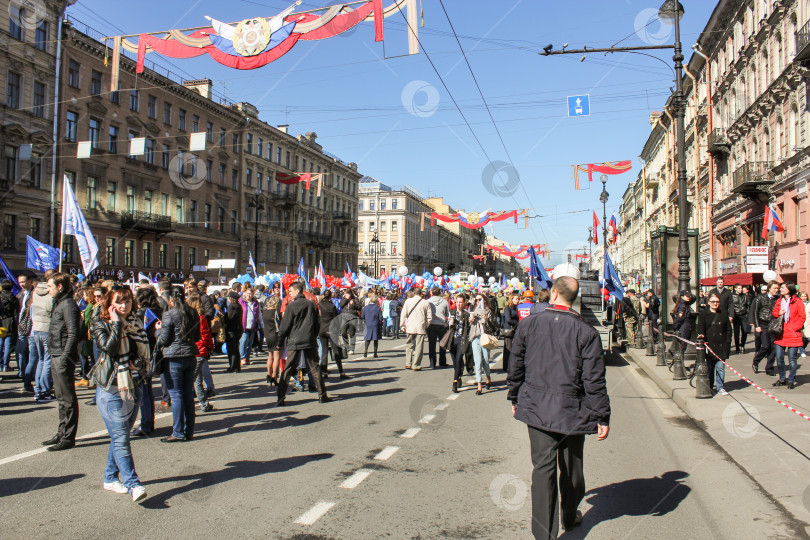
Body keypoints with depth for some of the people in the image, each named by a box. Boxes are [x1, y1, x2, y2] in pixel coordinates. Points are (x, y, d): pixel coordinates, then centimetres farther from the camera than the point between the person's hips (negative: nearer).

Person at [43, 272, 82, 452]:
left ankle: (68, 437, 4)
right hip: (56, 357, 10)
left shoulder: (68, 305, -14)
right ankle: (62, 433, 27)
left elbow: (73, 334, -19)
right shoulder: (58, 303, 16)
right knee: (61, 397, 17)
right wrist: (54, 356, 16)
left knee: (68, 398, -2)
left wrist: (64, 358, -21)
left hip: (63, 358, -10)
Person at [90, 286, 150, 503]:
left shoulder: (137, 323, 10)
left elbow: (145, 352, 13)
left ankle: (111, 478, 28)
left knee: (121, 435, 15)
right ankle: (133, 485, -10)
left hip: (135, 386, 5)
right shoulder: (100, 324, -4)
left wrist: (137, 362, -4)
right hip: (111, 388, -5)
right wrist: (116, 323, -15)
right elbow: (109, 347, -22)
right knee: (121, 439, -8)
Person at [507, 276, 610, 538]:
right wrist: (602, 416, -2)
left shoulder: (528, 324, -4)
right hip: (572, 409, 0)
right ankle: (570, 517, 38)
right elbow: (594, 380, -9)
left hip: (536, 408, 1)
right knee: (571, 466, 18)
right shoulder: (586, 332, -9)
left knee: (543, 465, 4)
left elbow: (516, 366, 4)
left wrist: (515, 397, 18)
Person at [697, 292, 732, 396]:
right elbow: (700, 328, 1)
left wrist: (727, 342, 5)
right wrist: (701, 335, -19)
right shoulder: (703, 314, 4)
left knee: (720, 366, -2)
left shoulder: (723, 314, 10)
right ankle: (710, 386, 20)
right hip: (709, 345, -1)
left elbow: (728, 329, 13)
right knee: (709, 367, 6)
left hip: (721, 346, 1)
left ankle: (720, 387, 6)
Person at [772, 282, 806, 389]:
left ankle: (791, 381, 14)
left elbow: (802, 317, -5)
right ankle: (782, 379, 21)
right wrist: (778, 313, -3)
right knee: (779, 358, 6)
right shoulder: (779, 301, 12)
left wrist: (794, 328, -13)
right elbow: (774, 313, 19)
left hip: (792, 334, -5)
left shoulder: (797, 302, -5)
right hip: (780, 334, 5)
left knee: (792, 359, 2)